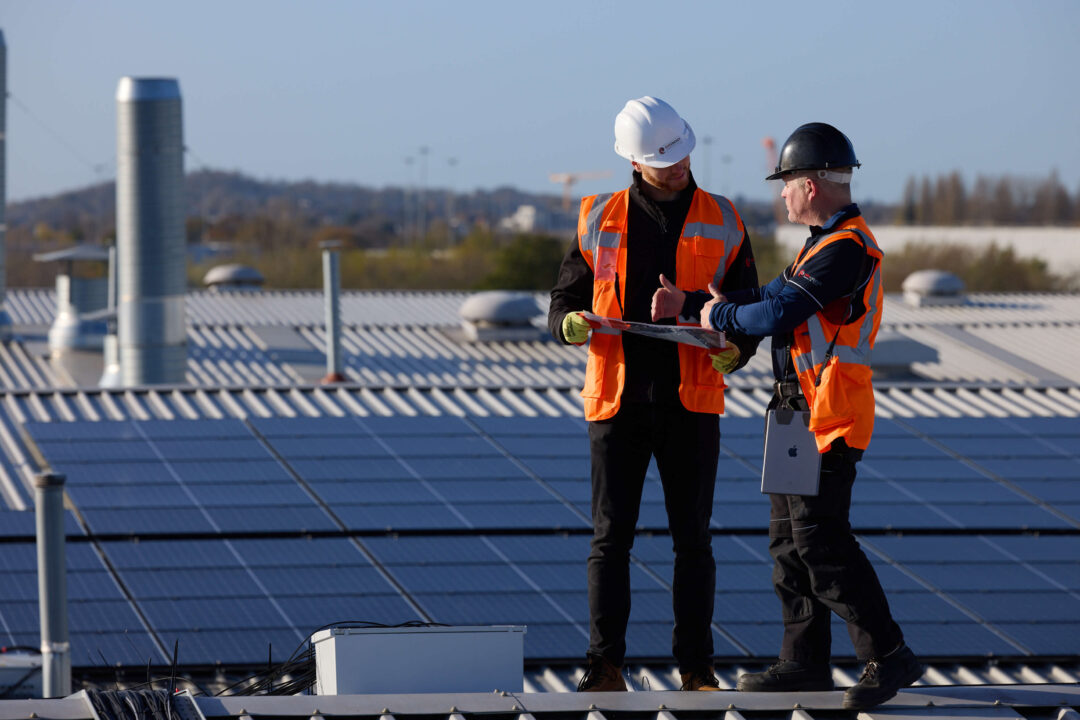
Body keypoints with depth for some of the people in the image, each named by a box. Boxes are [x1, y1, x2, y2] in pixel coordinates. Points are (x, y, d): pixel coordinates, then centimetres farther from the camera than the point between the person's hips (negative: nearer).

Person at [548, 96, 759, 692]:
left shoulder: (722, 223, 6)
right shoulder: (600, 220, 6)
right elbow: (564, 300, 10)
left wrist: (735, 350, -11)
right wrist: (569, 324, -13)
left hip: (691, 402, 0)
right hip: (618, 398, 0)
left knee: (692, 537, 3)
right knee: (611, 536, -1)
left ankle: (695, 666, 9)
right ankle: (605, 666, 2)